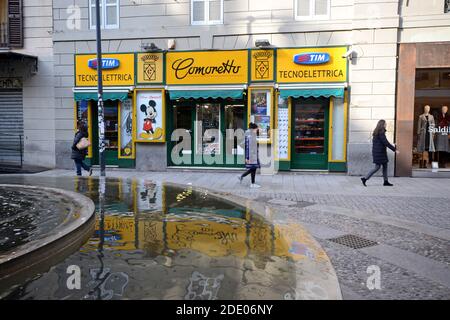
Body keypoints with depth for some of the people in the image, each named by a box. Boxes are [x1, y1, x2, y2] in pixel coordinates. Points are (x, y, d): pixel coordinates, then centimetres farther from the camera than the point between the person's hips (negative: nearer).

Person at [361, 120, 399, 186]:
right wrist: (395, 149, -14)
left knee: (385, 166, 12)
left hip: (376, 152, 10)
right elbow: (386, 143, -19)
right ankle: (365, 178, -4)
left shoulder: (376, 133, 12)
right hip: (380, 152, -10)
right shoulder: (381, 133, -16)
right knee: (377, 167, -5)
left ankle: (386, 181, 14)